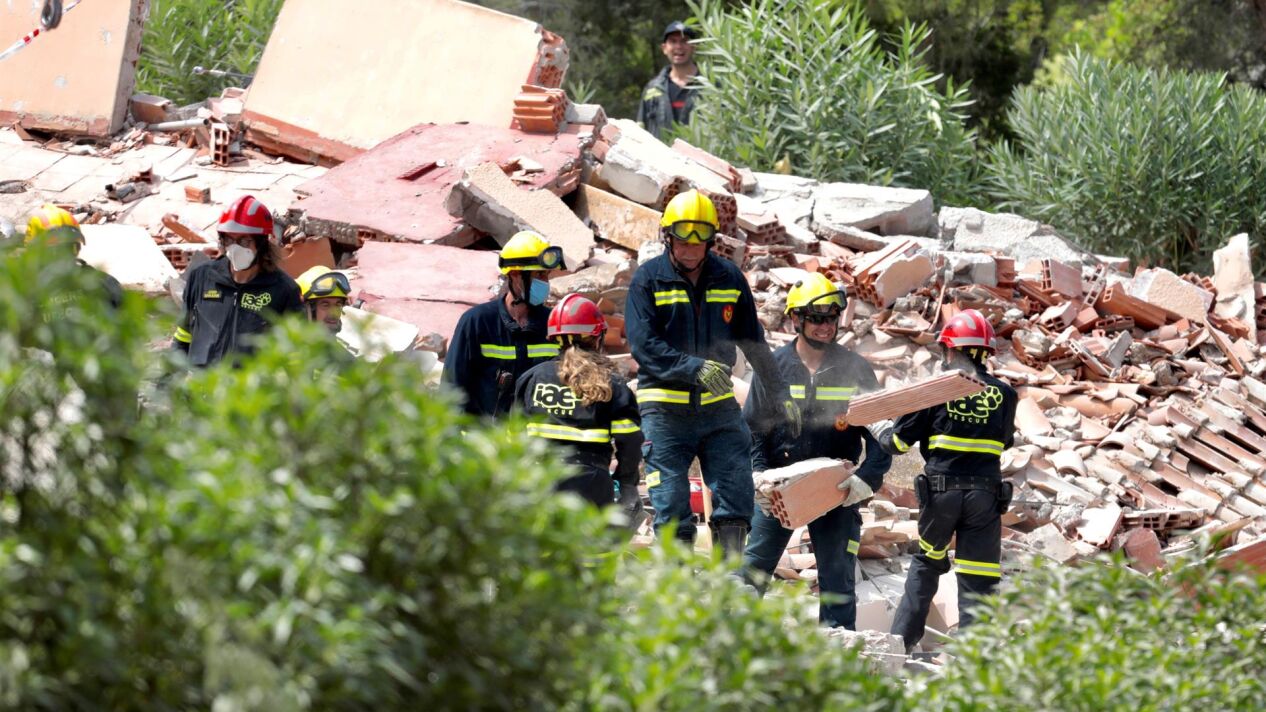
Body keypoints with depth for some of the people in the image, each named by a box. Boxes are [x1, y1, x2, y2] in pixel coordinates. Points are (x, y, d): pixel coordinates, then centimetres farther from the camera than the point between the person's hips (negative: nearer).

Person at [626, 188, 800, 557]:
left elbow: (753, 343, 17)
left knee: (736, 499, -2)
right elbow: (643, 345, -14)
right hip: (665, 411, -3)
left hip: (718, 406, 3)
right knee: (671, 509, -4)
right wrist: (695, 368, -26)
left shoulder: (729, 278, 8)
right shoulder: (648, 279, -3)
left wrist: (781, 395, 15)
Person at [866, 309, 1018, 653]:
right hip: (985, 494, 0)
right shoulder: (1004, 394, 2)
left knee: (927, 563, 21)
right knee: (978, 578, 0)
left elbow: (898, 440, 2)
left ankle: (902, 639, 21)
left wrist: (876, 426, 22)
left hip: (940, 491, 0)